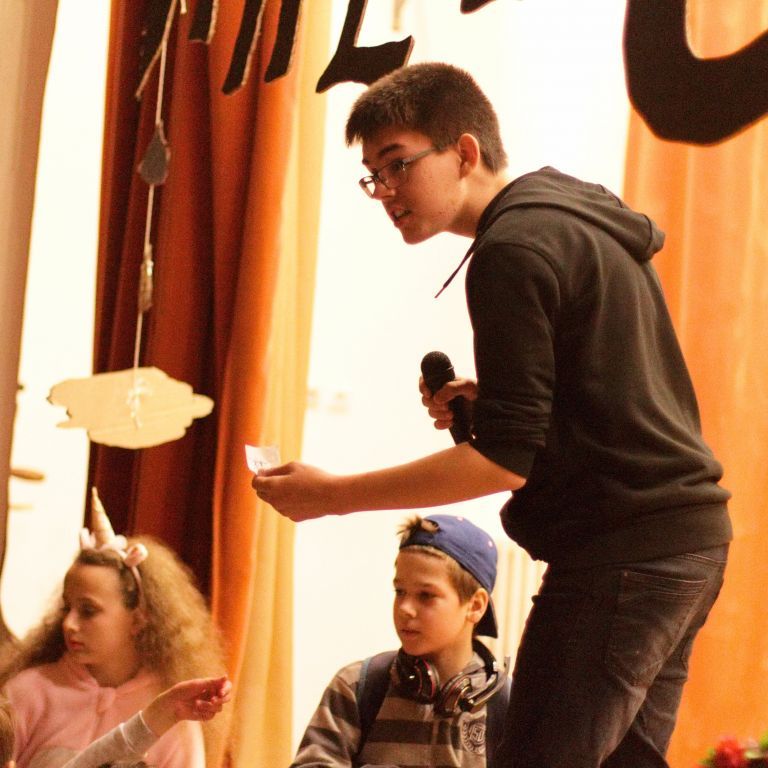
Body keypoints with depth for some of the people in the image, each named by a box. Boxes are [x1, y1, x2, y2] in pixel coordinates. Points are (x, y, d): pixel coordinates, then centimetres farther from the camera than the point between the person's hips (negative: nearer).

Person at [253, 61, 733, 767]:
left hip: (622, 557, -10)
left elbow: (505, 461, -18)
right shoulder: (585, 216, 17)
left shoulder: (513, 250, -13)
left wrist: (332, 495, -15)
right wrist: (491, 401, 10)